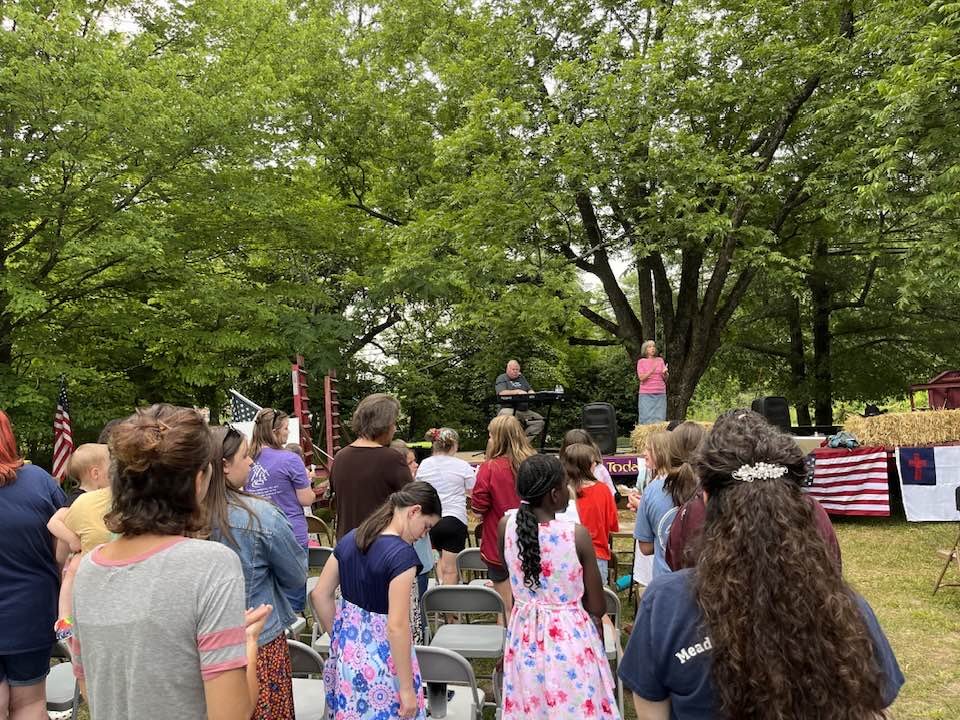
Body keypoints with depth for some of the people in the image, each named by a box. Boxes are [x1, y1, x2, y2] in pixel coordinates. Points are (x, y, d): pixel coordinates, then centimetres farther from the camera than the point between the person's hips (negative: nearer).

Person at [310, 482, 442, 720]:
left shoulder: (350, 539, 0)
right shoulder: (402, 554, -21)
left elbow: (319, 594, 6)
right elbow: (397, 626, -23)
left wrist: (339, 636, 16)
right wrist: (407, 689, -16)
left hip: (346, 650, 7)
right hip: (382, 655, -7)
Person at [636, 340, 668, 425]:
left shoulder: (660, 360, 12)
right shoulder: (641, 361, 4)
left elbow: (666, 378, 10)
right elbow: (641, 378, -6)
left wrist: (665, 372, -13)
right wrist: (652, 370, -19)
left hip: (660, 394, 3)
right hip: (646, 394, -3)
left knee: (660, 418, -3)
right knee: (647, 418, -7)